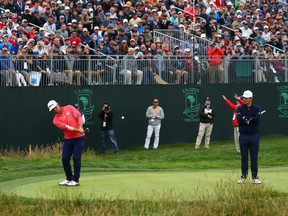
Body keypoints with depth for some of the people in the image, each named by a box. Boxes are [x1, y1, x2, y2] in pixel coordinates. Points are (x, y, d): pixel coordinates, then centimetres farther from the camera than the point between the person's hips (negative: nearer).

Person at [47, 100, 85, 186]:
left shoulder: (69, 108, 1)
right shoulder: (56, 120, -1)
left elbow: (79, 116, -8)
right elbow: (66, 127, -15)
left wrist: (80, 127, -24)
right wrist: (77, 130, -29)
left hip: (79, 138, -3)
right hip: (68, 139, 3)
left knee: (76, 157, -9)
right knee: (65, 159, 0)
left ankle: (76, 180, -3)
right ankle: (69, 179, 17)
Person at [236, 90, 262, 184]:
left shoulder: (256, 108, 2)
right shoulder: (240, 108, 3)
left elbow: (257, 120, -14)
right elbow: (239, 120, -14)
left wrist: (245, 118, -12)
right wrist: (251, 119, -14)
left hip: (254, 135, 0)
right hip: (243, 136, 0)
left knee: (254, 157, 2)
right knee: (244, 157, 4)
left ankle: (255, 176, 7)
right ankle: (244, 176, 10)